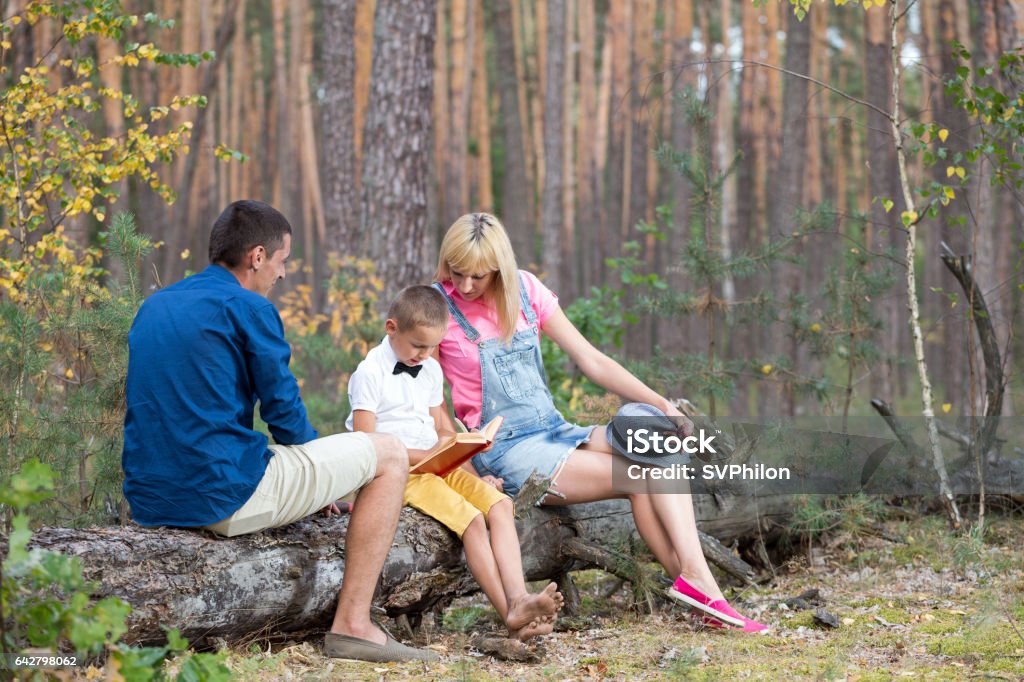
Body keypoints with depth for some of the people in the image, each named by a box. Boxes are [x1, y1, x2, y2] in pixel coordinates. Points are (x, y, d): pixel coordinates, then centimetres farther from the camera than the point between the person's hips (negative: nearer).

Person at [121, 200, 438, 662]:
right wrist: (321, 476, 15)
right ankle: (352, 624, -1)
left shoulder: (153, 308, 16)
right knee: (388, 456, 5)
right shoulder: (248, 308, -8)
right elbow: (284, 411, -5)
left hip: (148, 502, 8)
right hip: (225, 496, -8)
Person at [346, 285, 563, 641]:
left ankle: (518, 598, -35)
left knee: (499, 505, -19)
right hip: (400, 474, -7)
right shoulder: (370, 374, -7)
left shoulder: (431, 370, 17)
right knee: (471, 520, -26)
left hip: (438, 466, 7)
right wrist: (424, 456, -20)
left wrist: (467, 468, 6)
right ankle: (512, 617, -31)